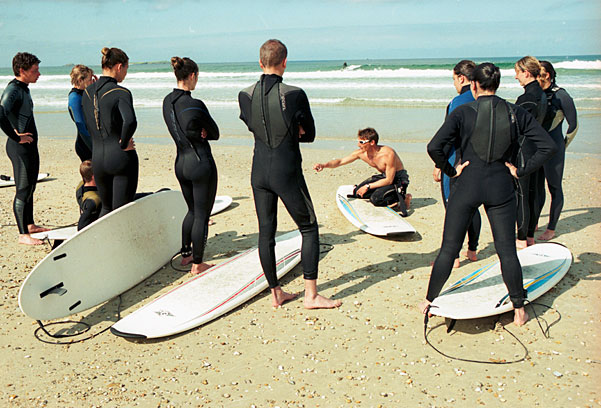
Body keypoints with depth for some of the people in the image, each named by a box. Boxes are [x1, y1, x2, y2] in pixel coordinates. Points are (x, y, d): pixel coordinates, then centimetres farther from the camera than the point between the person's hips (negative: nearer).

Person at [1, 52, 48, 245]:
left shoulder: (24, 89, 14)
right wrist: (16, 137, -25)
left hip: (30, 145, 10)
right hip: (19, 147, -10)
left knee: (30, 187, 18)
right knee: (23, 190, -6)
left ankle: (30, 225, 31)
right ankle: (23, 234, 1)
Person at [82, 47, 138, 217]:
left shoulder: (87, 92, 7)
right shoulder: (120, 93, -13)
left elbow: (87, 124, 15)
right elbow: (130, 121, -30)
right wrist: (124, 143, -15)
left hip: (97, 158, 6)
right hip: (121, 158, -6)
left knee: (106, 207, 23)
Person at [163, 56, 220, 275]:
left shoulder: (167, 101, 4)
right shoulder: (194, 105, -19)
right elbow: (215, 133, -8)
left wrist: (197, 132, -6)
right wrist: (203, 133, 3)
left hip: (181, 163, 8)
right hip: (201, 163, -8)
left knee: (192, 211, 23)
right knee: (202, 215, 3)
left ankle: (185, 254, 31)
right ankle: (197, 263, 10)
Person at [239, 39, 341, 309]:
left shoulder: (245, 95, -2)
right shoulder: (294, 94, -13)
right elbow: (309, 135, -2)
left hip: (259, 172, 4)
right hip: (287, 173, -4)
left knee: (266, 232, 12)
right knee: (309, 229, 9)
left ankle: (276, 293, 23)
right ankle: (311, 295, 10)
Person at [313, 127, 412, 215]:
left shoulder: (388, 154, -31)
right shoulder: (361, 153, -12)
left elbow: (389, 180, -25)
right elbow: (340, 161, -6)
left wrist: (368, 187, -21)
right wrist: (324, 165, -24)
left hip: (399, 179, -7)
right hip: (384, 176, 8)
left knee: (375, 199, -26)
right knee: (358, 192, -3)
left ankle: (402, 197, -7)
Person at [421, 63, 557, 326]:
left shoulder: (463, 112, -7)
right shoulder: (516, 113, 1)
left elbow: (434, 147, -16)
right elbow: (548, 146, -1)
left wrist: (450, 170, -3)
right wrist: (521, 171, 2)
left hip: (467, 186, -1)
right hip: (501, 188, 2)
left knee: (449, 248, 9)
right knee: (507, 250, 10)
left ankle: (429, 301, 20)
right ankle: (519, 310, 18)